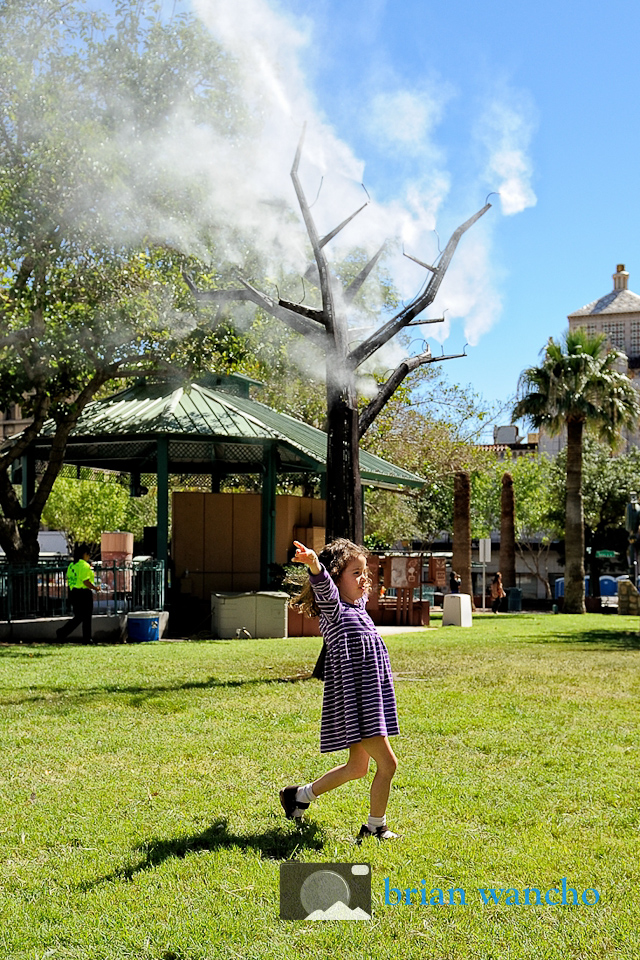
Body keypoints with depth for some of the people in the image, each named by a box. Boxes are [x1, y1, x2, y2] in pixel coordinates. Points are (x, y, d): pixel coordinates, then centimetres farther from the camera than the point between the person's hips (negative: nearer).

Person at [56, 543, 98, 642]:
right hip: (84, 593, -8)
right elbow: (86, 581, -20)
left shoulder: (71, 565, 11)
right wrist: (95, 588, -8)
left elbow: (68, 580, 14)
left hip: (73, 592, 8)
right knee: (86, 617, 2)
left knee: (78, 617, 15)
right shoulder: (84, 565, -14)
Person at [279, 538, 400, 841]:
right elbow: (323, 584, -35)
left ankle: (300, 795, 31)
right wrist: (314, 563, -54)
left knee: (357, 767, 18)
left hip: (370, 698, 10)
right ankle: (375, 828, 9)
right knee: (387, 763, -6)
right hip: (355, 700, -10)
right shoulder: (333, 608, -11)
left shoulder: (358, 605, 14)